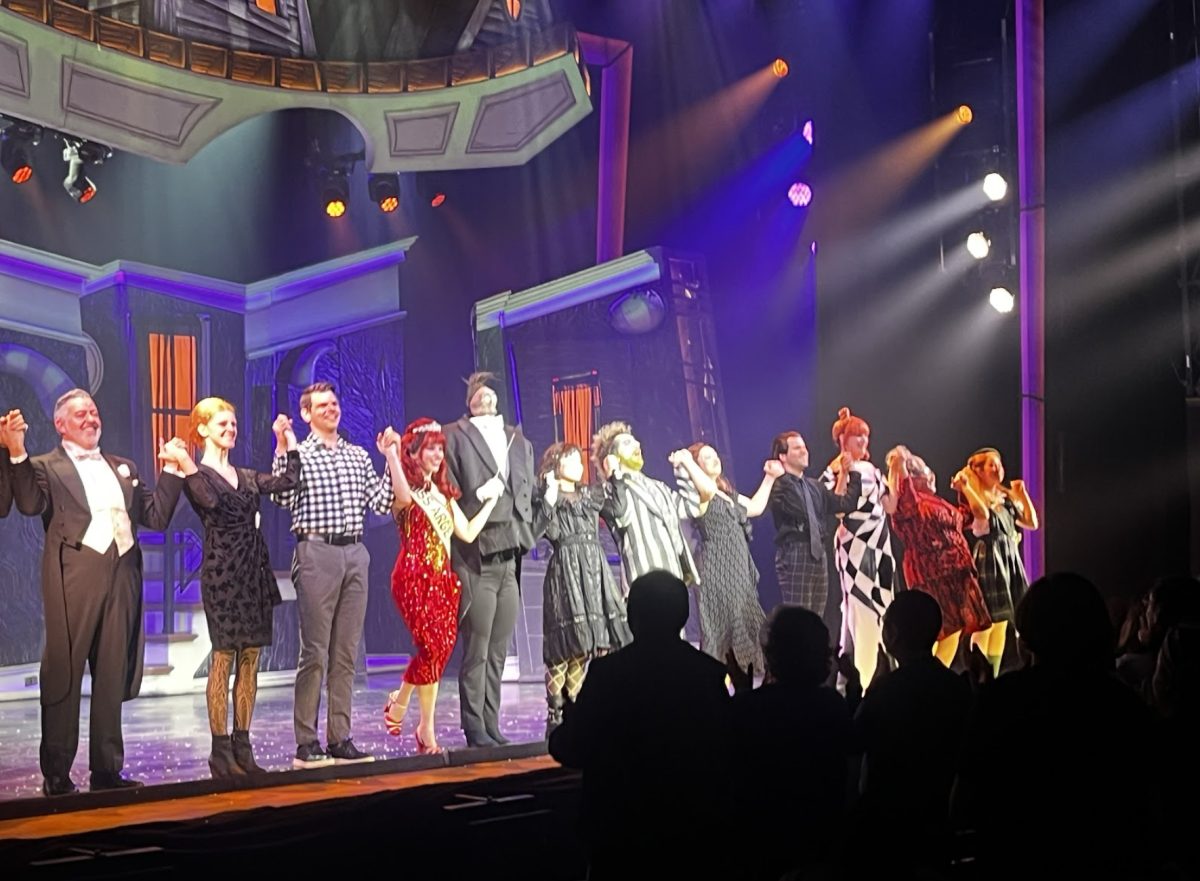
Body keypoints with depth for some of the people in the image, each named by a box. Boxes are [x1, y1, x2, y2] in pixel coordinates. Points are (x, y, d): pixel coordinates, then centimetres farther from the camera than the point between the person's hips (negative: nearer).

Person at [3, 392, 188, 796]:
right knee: (63, 674, -2)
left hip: (120, 579, 5)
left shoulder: (122, 467, 21)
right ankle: (56, 773, 3)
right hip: (74, 580, -5)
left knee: (112, 678, 8)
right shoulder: (46, 467, 5)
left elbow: (156, 516, 18)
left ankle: (107, 768, 14)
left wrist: (172, 468, 13)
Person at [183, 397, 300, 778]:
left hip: (254, 573, 6)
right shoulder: (197, 475, -2)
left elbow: (288, 482, 7)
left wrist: (288, 444, 13)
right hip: (221, 572, -6)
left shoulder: (246, 477, 17)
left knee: (250, 660, 6)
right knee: (223, 660, -6)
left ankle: (242, 747, 11)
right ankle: (221, 750, -2)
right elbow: (210, 500, -23)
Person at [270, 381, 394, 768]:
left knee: (346, 653, 7)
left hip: (355, 553, 5)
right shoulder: (297, 455, 1)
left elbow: (382, 503, 12)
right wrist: (283, 449, -16)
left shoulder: (359, 456, 15)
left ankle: (340, 739, 12)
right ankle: (306, 743, -2)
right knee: (315, 652, -6)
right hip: (316, 552, -5)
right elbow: (283, 499, -14)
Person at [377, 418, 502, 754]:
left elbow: (467, 533, 13)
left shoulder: (443, 494, 19)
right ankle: (426, 727, 3)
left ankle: (400, 701, 18)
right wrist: (390, 455, -36)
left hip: (442, 578, 7)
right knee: (433, 647, -12)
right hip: (415, 577, -7)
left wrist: (491, 501, 16)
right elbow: (403, 498, -31)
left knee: (443, 647, 0)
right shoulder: (407, 491, -4)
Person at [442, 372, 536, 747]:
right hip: (476, 561, -5)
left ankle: (492, 728, 12)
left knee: (498, 654, 7)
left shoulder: (519, 441, 20)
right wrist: (479, 497, -16)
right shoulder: (454, 436, 1)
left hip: (510, 561, 5)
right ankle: (475, 731, 0)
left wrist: (524, 540, 12)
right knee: (476, 652, -5)